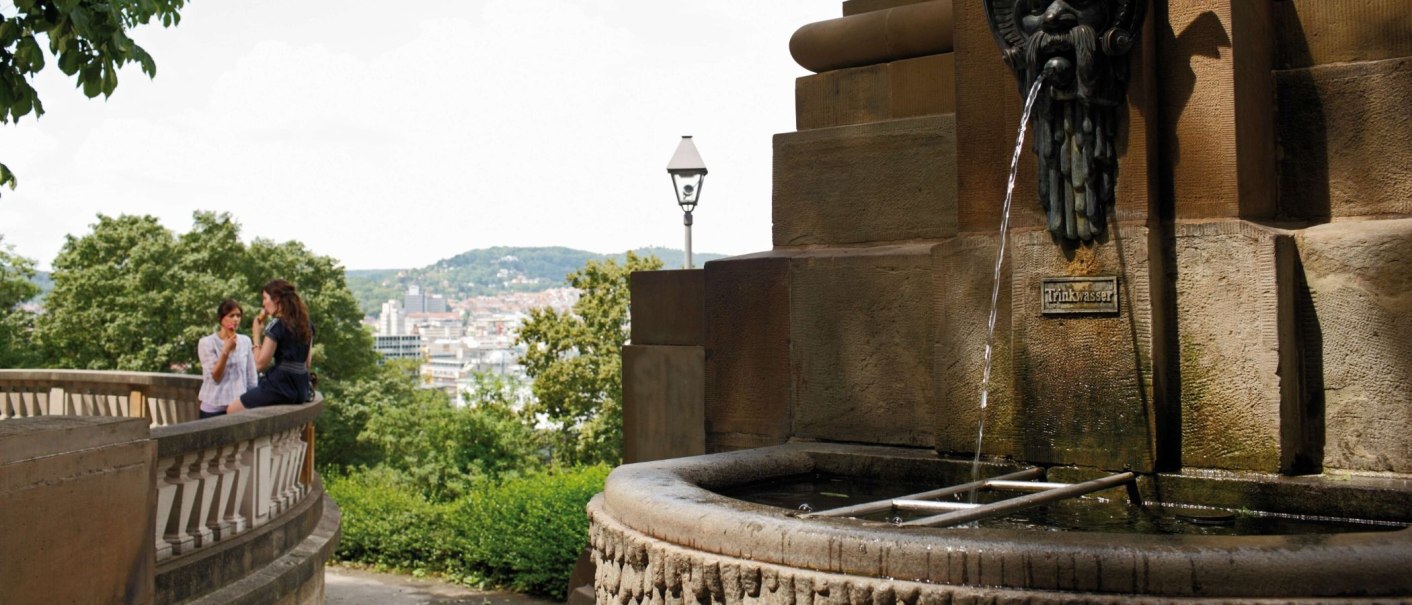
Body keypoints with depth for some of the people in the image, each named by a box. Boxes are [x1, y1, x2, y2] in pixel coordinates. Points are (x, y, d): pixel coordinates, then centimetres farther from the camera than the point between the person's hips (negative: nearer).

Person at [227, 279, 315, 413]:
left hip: (280, 387, -8)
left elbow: (260, 363, -12)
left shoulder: (277, 325, -13)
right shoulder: (306, 324, 10)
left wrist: (257, 336, -4)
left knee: (232, 410, 7)